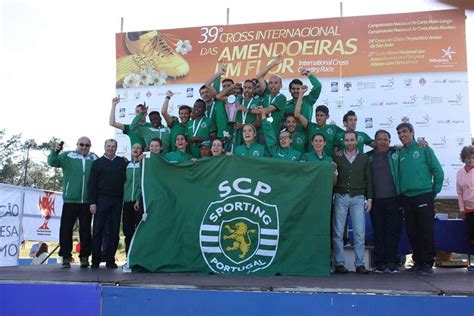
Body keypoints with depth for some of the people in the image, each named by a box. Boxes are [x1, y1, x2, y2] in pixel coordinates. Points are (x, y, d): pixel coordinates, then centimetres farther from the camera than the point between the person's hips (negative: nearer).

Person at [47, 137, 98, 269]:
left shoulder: (94, 158, 9)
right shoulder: (68, 155, 5)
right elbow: (52, 162, -5)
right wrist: (55, 152, -23)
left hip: (87, 202, 1)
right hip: (70, 200, -1)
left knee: (85, 229, 6)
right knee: (66, 228, 0)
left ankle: (84, 256, 14)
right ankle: (66, 257, 9)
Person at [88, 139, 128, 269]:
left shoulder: (122, 162, 11)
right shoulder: (98, 163, 8)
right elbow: (92, 184, 3)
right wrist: (92, 202, -5)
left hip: (117, 200, 1)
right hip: (101, 200, -1)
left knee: (114, 231, 3)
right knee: (98, 230, -1)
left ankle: (110, 260, 10)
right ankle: (95, 261, 4)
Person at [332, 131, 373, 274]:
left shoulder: (364, 158, 12)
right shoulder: (337, 158, 9)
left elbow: (368, 180, 13)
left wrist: (369, 198, 6)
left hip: (358, 198, 0)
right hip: (340, 197, 0)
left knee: (360, 233, -5)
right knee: (338, 232, -3)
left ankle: (359, 264, 1)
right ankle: (339, 263, 2)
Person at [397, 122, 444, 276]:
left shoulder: (423, 148, 1)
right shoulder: (400, 154, 12)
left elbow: (438, 171, -1)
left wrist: (434, 191, 1)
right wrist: (401, 192, 8)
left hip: (424, 196, -4)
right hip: (406, 198, 5)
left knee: (426, 231, -6)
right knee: (412, 233, 7)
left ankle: (428, 263, 1)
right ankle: (418, 261, 17)